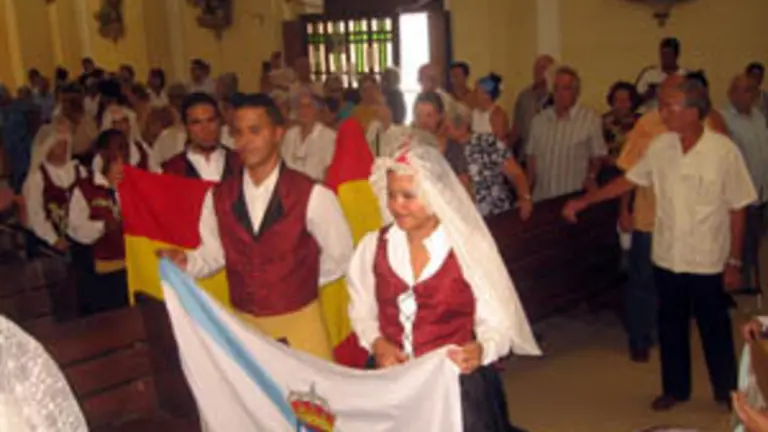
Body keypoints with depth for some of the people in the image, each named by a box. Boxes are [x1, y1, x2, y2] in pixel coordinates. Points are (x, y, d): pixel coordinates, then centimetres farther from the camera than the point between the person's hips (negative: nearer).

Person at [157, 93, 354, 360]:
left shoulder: (312, 195, -13)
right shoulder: (218, 198, -2)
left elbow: (340, 256, -2)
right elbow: (213, 256, 7)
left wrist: (302, 283, 7)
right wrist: (185, 261, -12)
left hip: (299, 323, -3)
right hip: (242, 324, 3)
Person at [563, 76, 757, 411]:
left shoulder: (723, 151, -15)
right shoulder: (660, 147, -4)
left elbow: (737, 209, -9)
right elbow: (629, 180, 8)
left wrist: (734, 262, -6)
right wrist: (583, 201, 5)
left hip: (708, 261, -3)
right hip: (667, 257, 4)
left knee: (715, 329, 13)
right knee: (670, 326, 16)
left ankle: (726, 391, 35)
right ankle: (675, 387, 35)